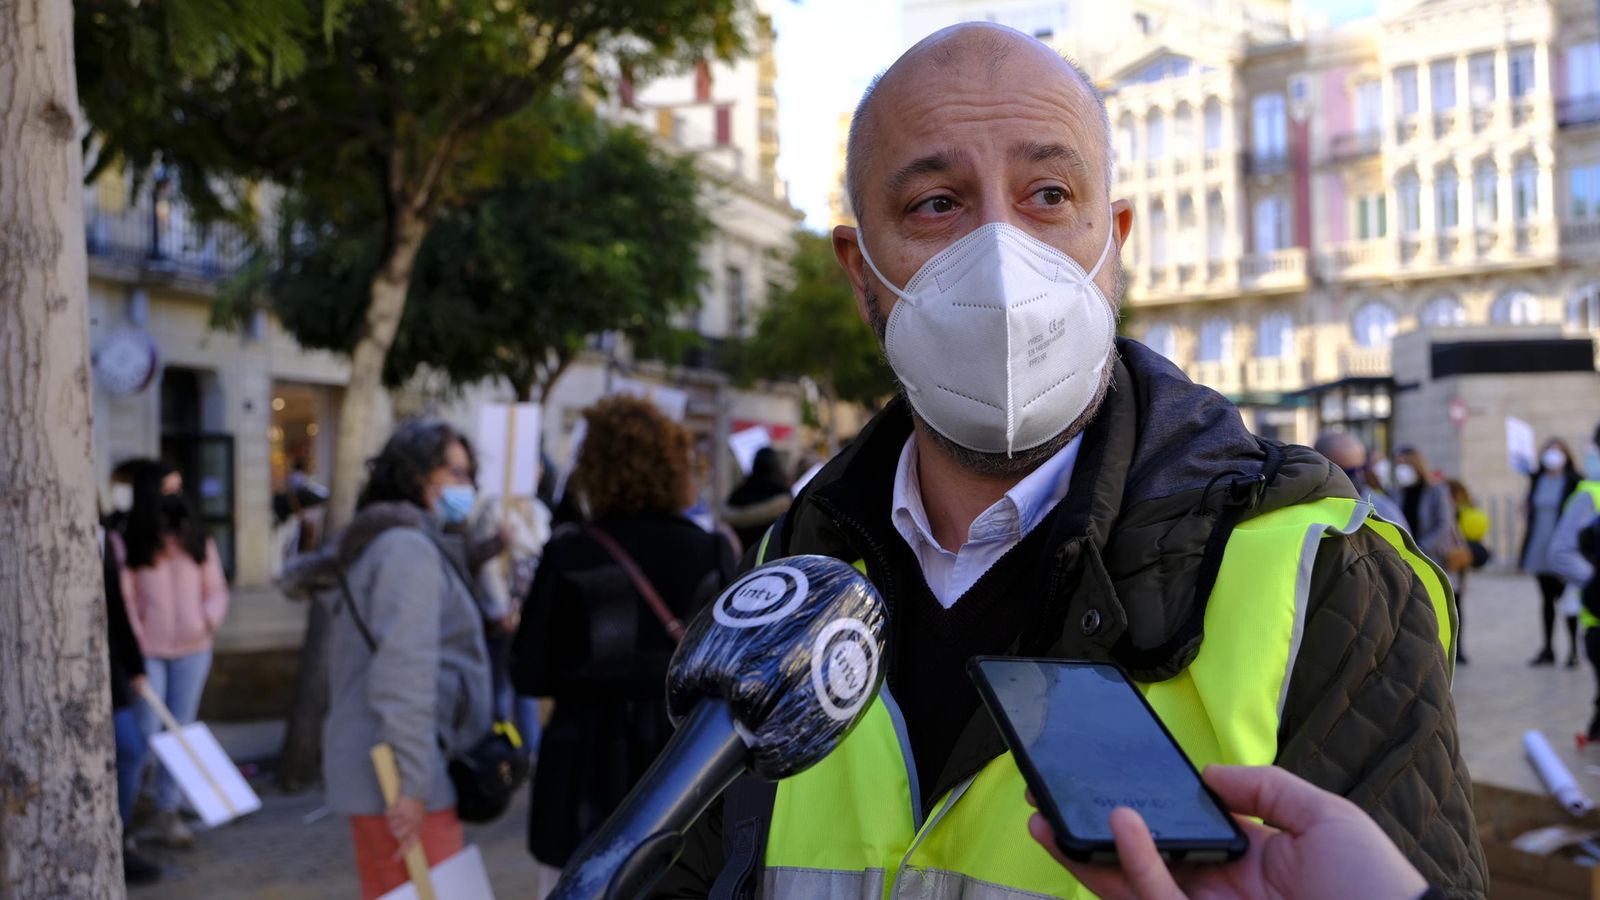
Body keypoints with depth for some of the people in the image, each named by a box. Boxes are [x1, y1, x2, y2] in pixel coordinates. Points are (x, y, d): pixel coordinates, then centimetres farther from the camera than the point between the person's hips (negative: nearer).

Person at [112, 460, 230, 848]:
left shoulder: (197, 539, 9)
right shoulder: (125, 541, -4)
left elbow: (217, 589, 12)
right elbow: (122, 597, -8)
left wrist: (210, 618, -6)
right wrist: (135, 644, -12)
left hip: (192, 651, 4)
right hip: (147, 653, -4)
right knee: (143, 734, -4)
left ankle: (167, 812, 18)